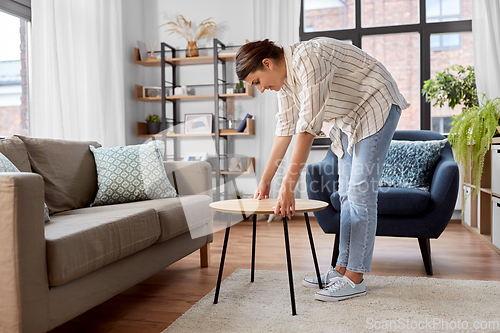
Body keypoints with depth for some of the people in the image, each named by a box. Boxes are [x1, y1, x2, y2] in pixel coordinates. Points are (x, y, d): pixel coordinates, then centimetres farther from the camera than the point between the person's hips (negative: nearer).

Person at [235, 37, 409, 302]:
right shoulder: (283, 77, -2)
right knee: (346, 194, 7)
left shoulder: (308, 60, -30)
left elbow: (308, 128, -36)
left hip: (376, 106, -9)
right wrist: (265, 179, 5)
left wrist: (287, 188, -36)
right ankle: (342, 268, 14)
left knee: (361, 192, -11)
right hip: (348, 117, 9)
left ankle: (355, 279, -4)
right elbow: (285, 129, 4)